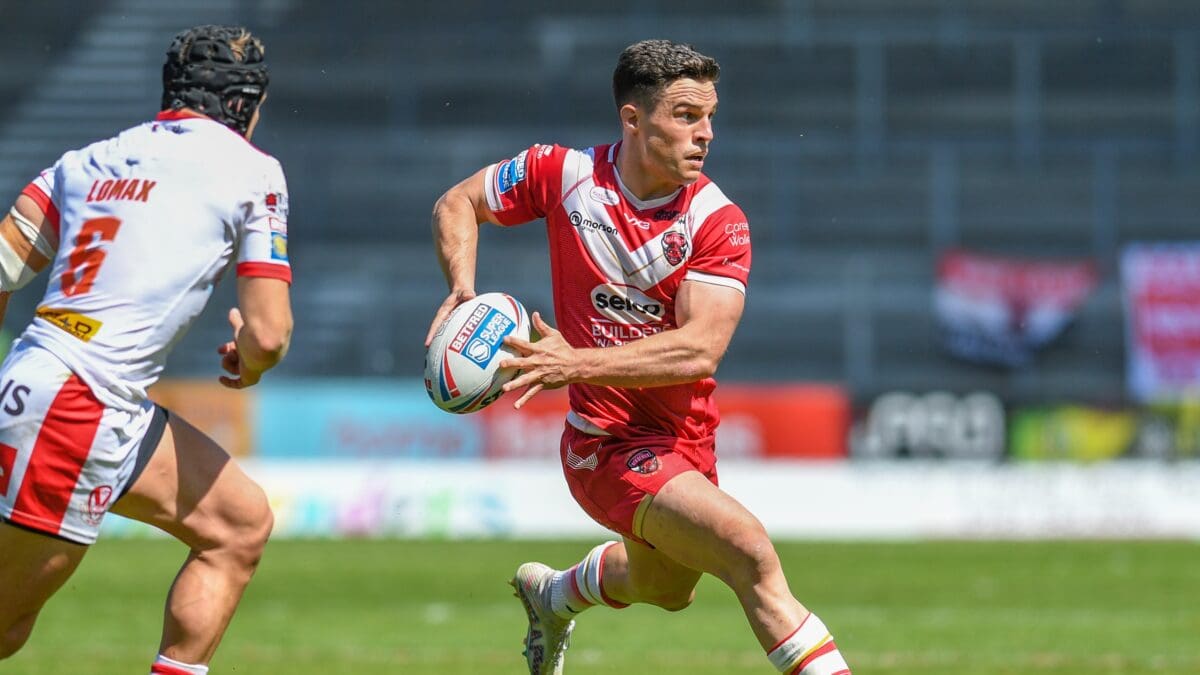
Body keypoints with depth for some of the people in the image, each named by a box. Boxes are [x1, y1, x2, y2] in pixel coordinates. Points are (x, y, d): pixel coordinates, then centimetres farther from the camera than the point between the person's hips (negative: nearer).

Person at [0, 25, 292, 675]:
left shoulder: (89, 159, 17)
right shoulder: (251, 170, -1)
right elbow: (268, 335, -6)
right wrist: (246, 365, 16)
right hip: (76, 410, -8)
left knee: (241, 524, 17)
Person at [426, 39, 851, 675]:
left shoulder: (719, 223, -12)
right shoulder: (564, 174, -11)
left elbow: (700, 349, -24)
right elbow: (457, 204, 6)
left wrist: (576, 364, -35)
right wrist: (463, 288, -13)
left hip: (684, 438, 4)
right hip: (611, 443, -4)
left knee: (667, 586, 30)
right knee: (750, 551, -25)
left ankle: (552, 593, 61)